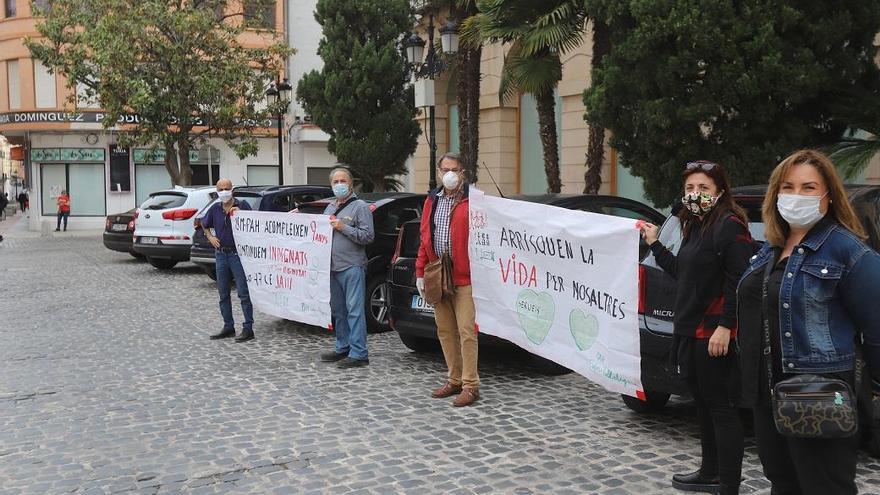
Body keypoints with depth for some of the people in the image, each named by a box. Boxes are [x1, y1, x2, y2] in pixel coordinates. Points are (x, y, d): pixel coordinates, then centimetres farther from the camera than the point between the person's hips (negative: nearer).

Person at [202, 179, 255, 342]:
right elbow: (204, 225, 26)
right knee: (223, 294, 10)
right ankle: (228, 327, 20)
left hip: (238, 254, -5)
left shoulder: (242, 206, -4)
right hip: (221, 254, 5)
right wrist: (210, 237, 10)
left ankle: (248, 328, -3)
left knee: (243, 293, -6)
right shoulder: (215, 209, 9)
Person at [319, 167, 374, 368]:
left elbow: (368, 236, -11)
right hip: (333, 267, 8)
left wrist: (343, 227, -15)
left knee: (354, 310, -8)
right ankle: (343, 348, 24)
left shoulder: (360, 207, -3)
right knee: (338, 310, 13)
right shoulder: (330, 208, 20)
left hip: (352, 267, -8)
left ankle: (359, 354, -6)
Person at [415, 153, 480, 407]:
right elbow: (424, 239, 16)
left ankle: (470, 385, 0)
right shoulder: (431, 201, 15)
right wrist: (420, 273, 12)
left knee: (466, 331, -6)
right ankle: (455, 380, 23)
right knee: (445, 331, 12)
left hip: (464, 278, -6)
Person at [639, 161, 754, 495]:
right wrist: (654, 244, 24)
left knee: (721, 408, -3)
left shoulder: (730, 224, -11)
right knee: (703, 404, 19)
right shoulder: (696, 227, 17)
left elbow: (738, 281, -18)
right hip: (689, 330, 9)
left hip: (714, 333, -9)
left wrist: (724, 327, -23)